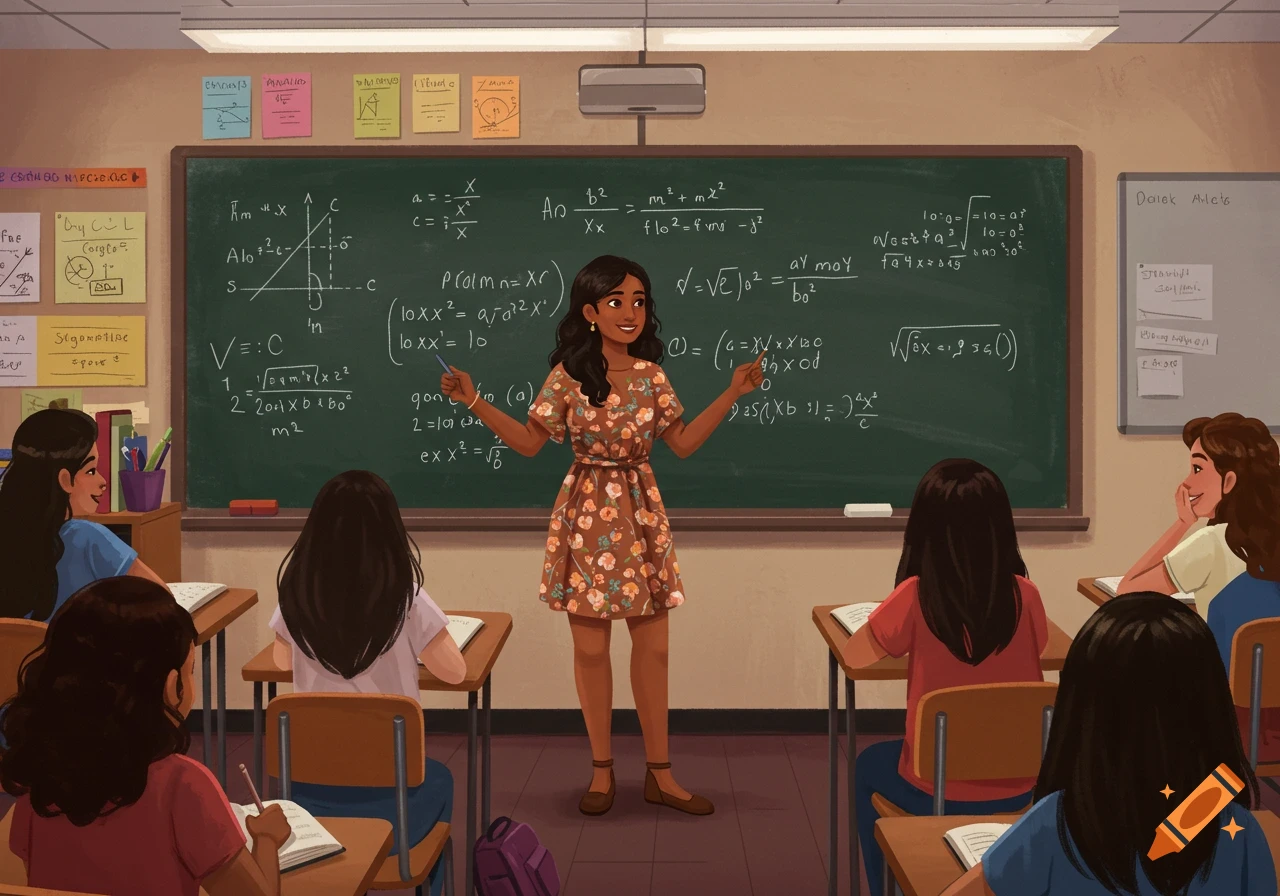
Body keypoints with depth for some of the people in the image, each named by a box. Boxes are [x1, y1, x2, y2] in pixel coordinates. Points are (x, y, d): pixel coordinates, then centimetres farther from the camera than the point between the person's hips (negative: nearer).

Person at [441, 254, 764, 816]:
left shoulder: (651, 376, 4)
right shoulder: (568, 375, -4)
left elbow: (683, 443, 8)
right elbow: (529, 442, 0)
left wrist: (732, 394, 4)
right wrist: (474, 402, -9)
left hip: (642, 518, 2)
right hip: (587, 518, -2)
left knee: (653, 647, 4)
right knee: (590, 648, 3)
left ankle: (660, 774, 15)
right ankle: (602, 770, 18)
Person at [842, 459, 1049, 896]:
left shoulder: (915, 596, -20)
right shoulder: (1025, 596, -11)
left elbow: (854, 656, -4)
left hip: (936, 793, -3)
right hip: (1015, 789, 3)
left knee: (870, 765, 31)